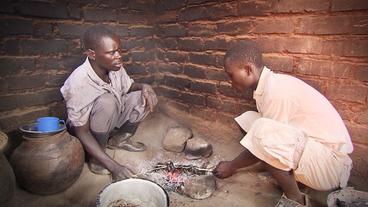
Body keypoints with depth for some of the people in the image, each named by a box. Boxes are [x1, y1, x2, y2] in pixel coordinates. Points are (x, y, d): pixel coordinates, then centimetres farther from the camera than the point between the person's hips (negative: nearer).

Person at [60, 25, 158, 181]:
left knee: (144, 97, -11)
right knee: (107, 101, -34)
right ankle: (96, 158, -12)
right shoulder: (78, 83, -33)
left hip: (112, 120, 6)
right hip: (89, 132, -6)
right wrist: (114, 166, -35)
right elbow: (82, 132, -28)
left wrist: (144, 86, -20)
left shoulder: (115, 67, -17)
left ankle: (118, 140, 6)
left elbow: (128, 86, 5)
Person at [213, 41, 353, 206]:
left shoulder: (276, 90, -25)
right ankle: (289, 174, 6)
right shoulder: (267, 84, 2)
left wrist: (232, 167, -2)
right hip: (306, 144, 9)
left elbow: (263, 137, -18)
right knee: (248, 118, 3)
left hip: (330, 160, -9)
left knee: (262, 130, -33)